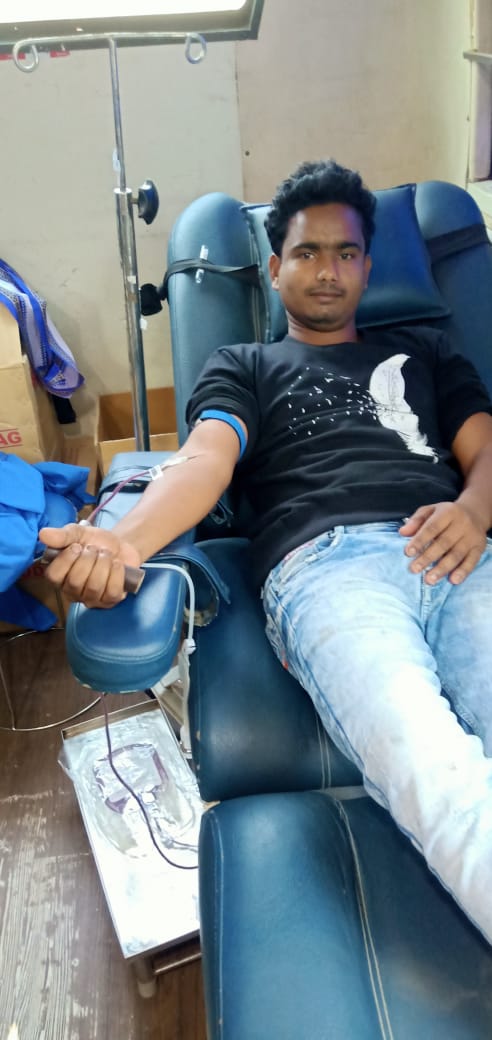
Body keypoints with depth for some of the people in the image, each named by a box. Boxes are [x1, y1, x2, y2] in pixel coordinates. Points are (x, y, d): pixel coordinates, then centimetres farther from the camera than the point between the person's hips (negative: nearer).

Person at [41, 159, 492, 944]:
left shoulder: (423, 351, 36)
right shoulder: (242, 367, 28)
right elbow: (208, 458, 7)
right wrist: (125, 540, -16)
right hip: (326, 562, -2)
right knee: (421, 754, -35)